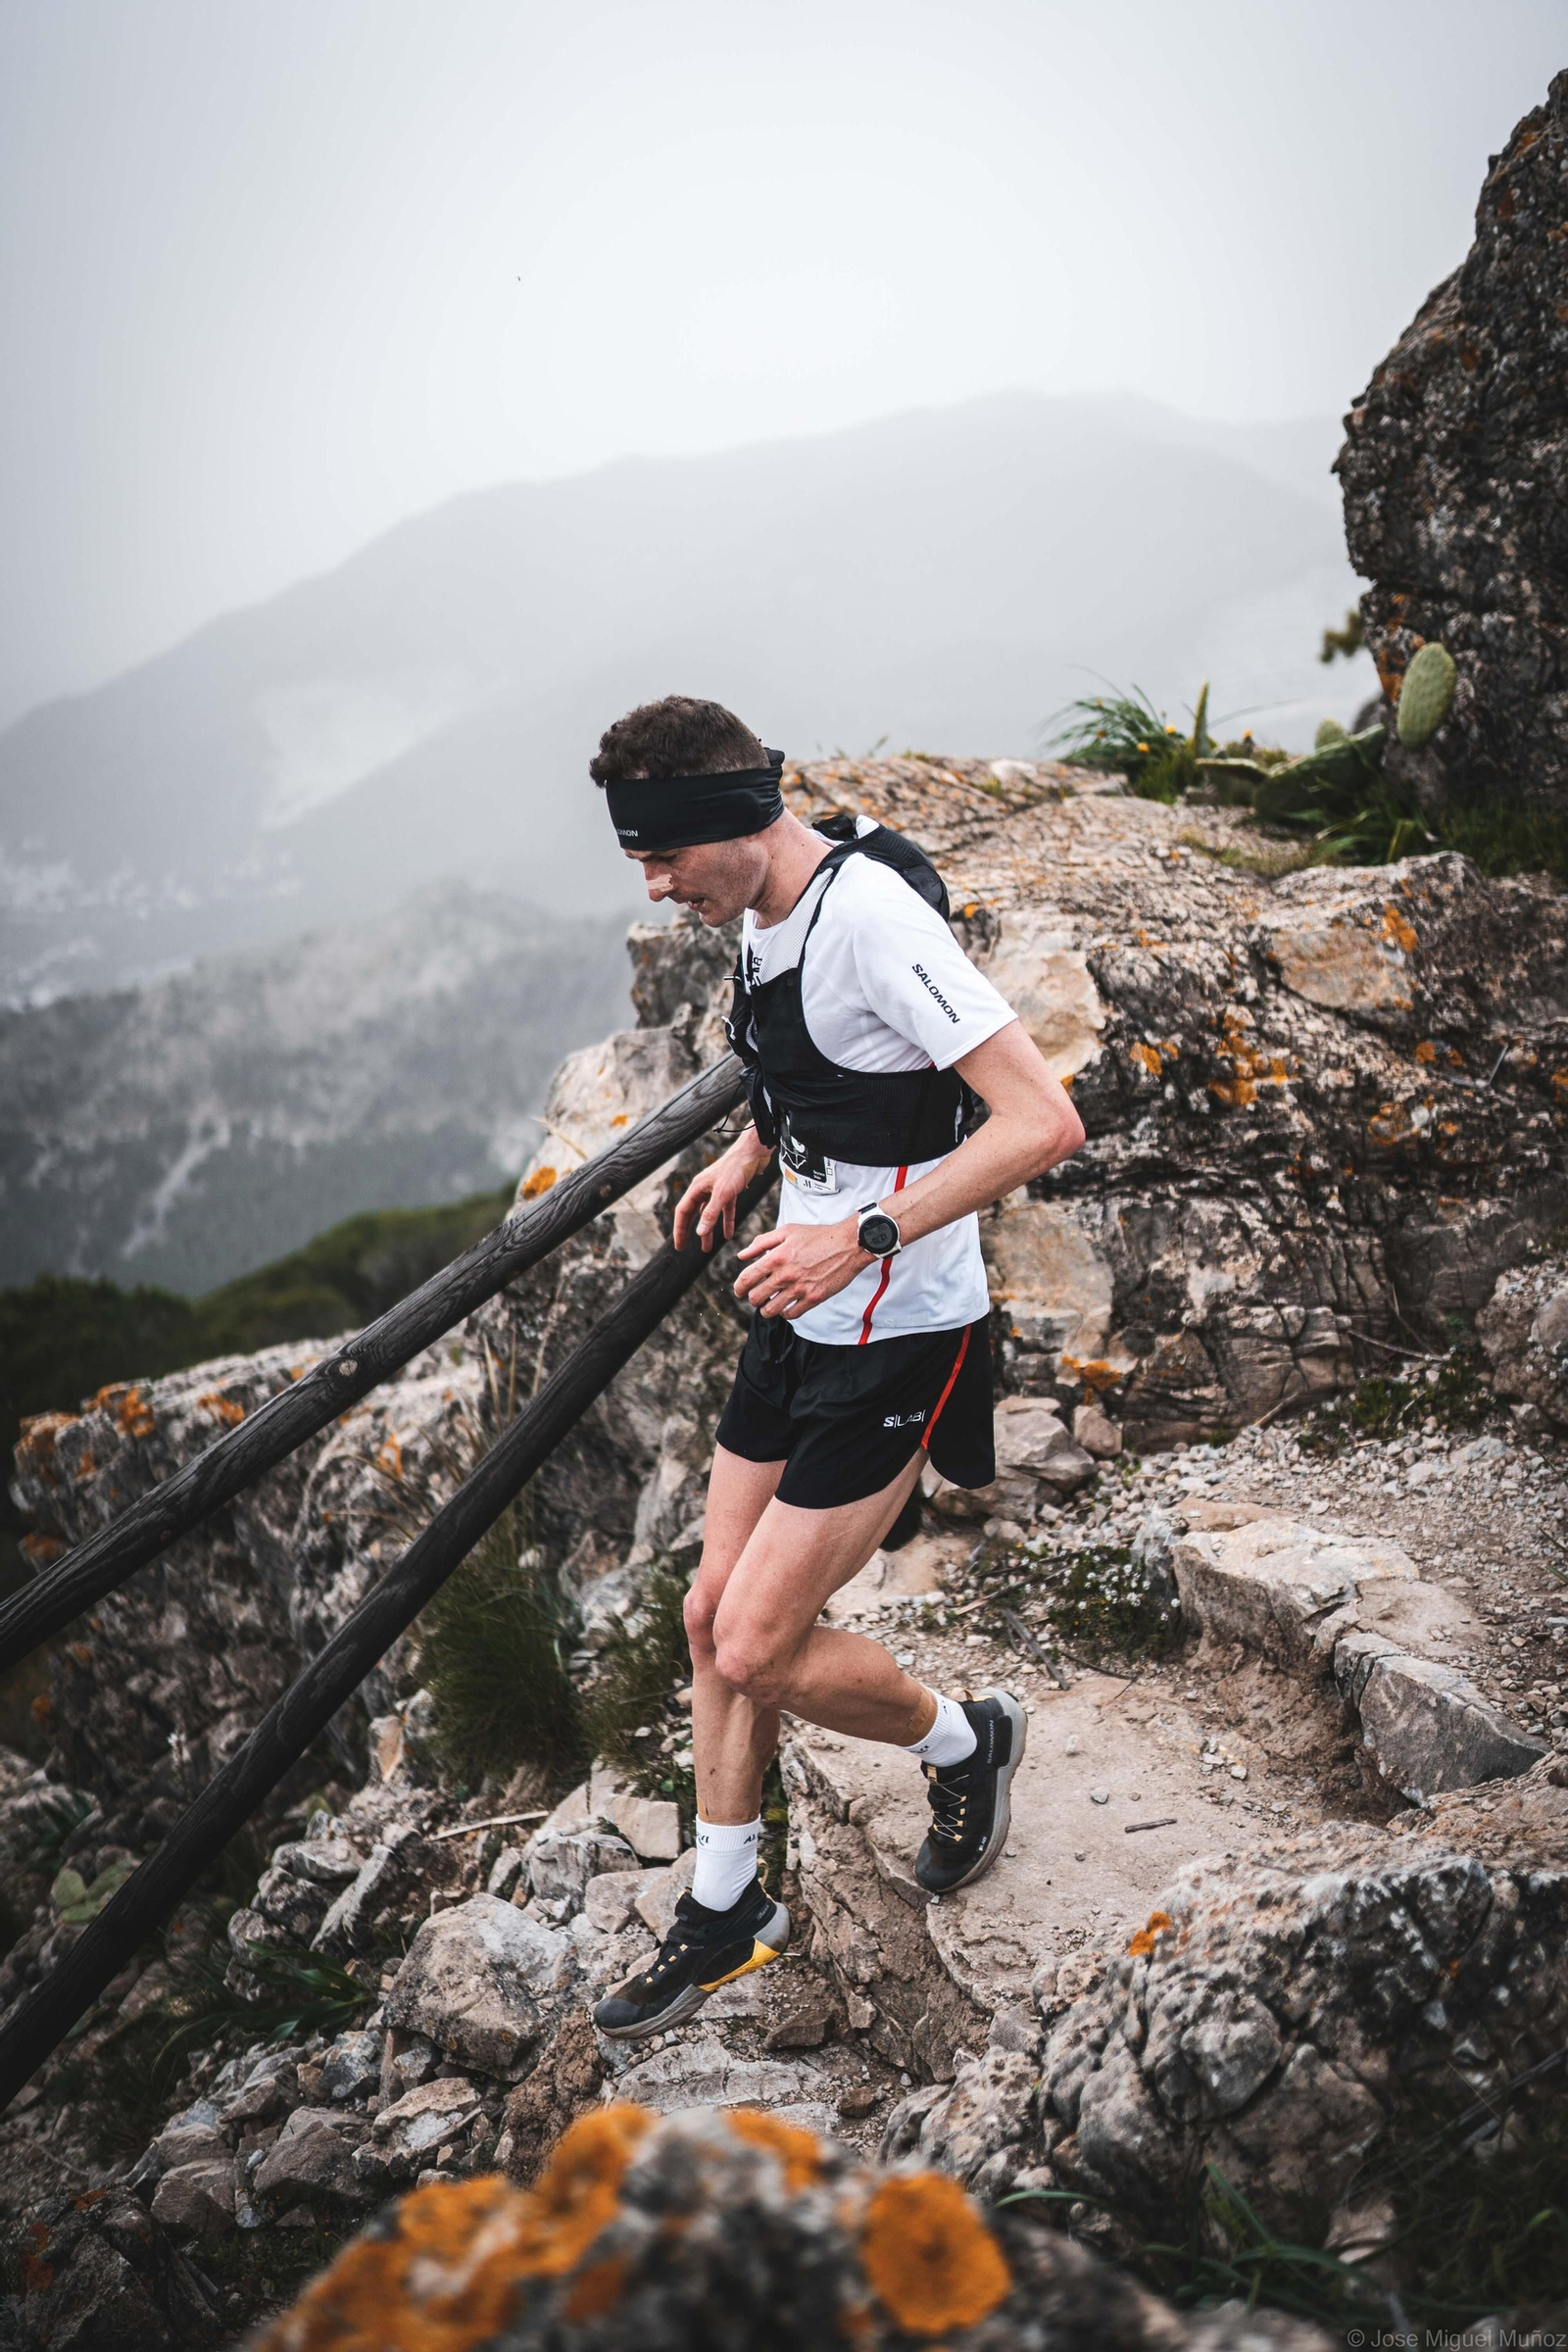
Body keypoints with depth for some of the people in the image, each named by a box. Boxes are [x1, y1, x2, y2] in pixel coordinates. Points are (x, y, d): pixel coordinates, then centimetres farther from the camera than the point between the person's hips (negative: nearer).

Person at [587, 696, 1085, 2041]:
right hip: (803, 1318, 9)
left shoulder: (871, 917, -24)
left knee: (758, 1651, -6)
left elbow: (1045, 1123, -29)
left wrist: (863, 1237, -31)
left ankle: (965, 1743, 23)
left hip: (897, 1338, -9)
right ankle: (725, 1917, 29)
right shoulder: (762, 915, 5)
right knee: (716, 1613, 12)